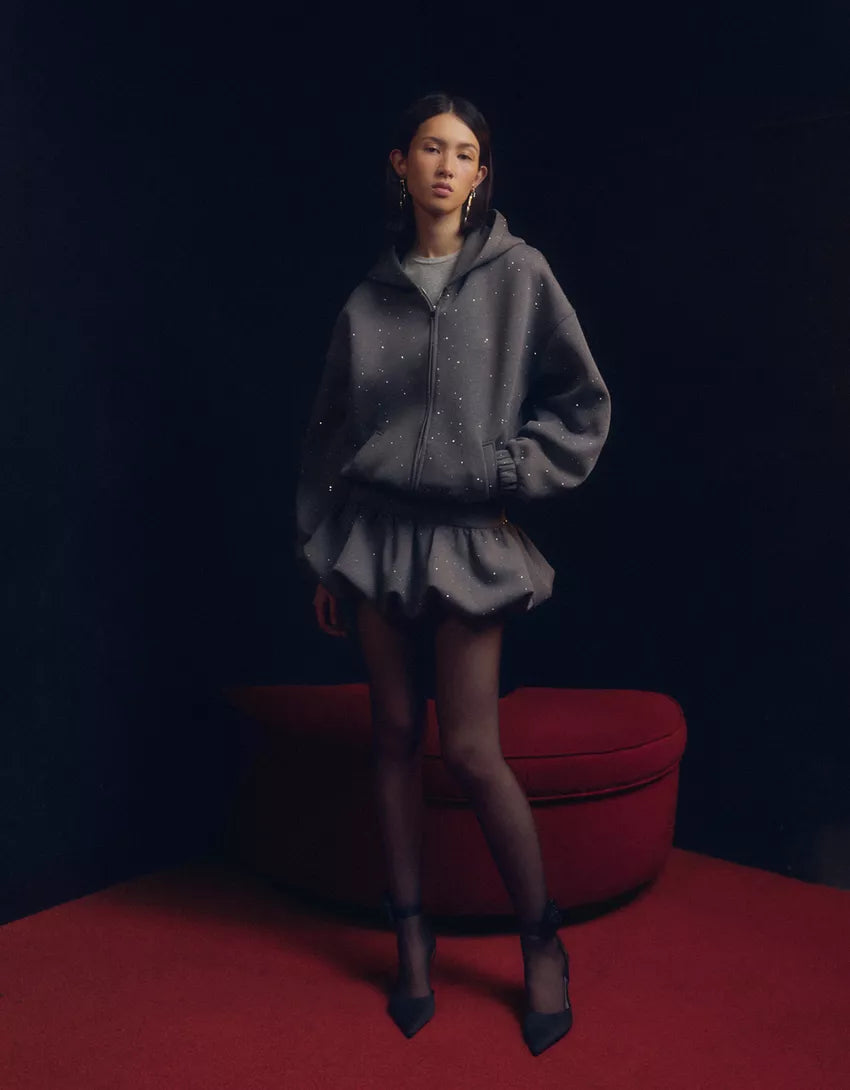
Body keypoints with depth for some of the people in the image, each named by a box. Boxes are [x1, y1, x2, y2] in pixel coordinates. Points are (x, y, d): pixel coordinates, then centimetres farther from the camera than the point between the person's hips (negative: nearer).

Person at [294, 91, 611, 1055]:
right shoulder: (369, 297, 9)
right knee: (395, 733, 7)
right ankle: (410, 936, 22)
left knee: (471, 749, -5)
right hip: (376, 531, 3)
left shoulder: (517, 274, 2)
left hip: (468, 537, -3)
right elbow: (330, 429, 11)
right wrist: (322, 559, 9)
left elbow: (583, 405, 2)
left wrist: (508, 472, -8)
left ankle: (542, 943, 15)